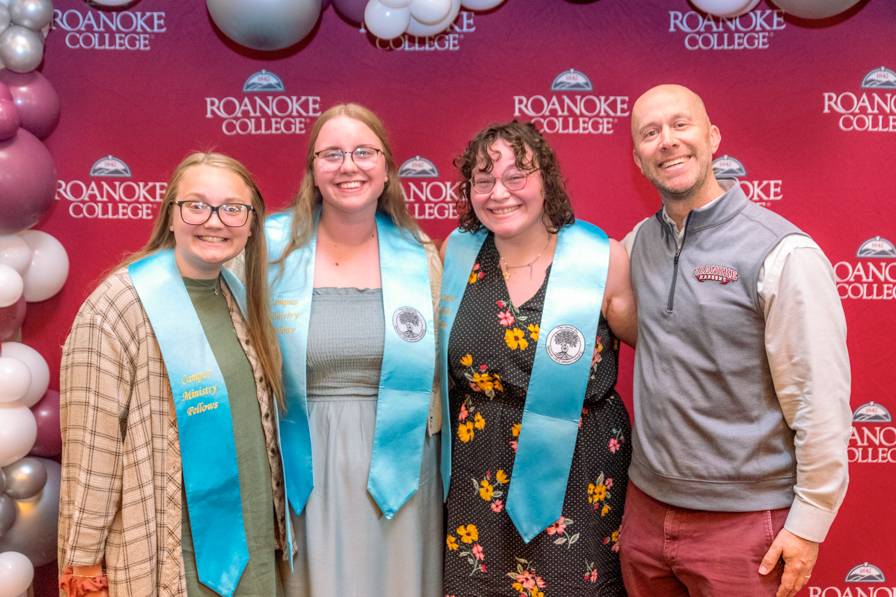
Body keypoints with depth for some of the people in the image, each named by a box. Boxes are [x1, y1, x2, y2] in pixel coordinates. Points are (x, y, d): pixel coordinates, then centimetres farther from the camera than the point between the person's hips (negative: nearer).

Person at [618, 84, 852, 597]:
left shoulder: (783, 253, -15)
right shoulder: (639, 243, 3)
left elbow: (821, 402, -14)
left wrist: (809, 524, -12)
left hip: (743, 522, -5)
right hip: (646, 508, 5)